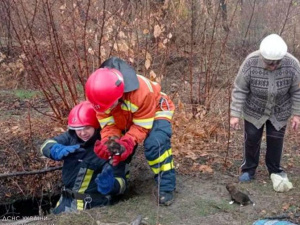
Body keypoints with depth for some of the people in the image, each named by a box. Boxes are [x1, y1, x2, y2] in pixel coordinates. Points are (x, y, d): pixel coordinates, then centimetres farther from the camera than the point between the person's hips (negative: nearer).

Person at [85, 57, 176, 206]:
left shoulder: (142, 91, -42)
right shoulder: (101, 96, -27)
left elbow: (142, 126, -32)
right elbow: (109, 125, -20)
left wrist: (127, 143, -47)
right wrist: (107, 142, -41)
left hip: (155, 111, -6)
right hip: (127, 118, 6)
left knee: (155, 144, -30)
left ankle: (166, 187, -18)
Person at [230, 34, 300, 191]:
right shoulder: (250, 63, -29)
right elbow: (239, 90, -20)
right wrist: (235, 114, -20)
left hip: (279, 113, 1)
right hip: (254, 110, -1)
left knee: (275, 141, 11)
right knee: (252, 139, 9)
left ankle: (275, 170, 32)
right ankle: (249, 169, 28)